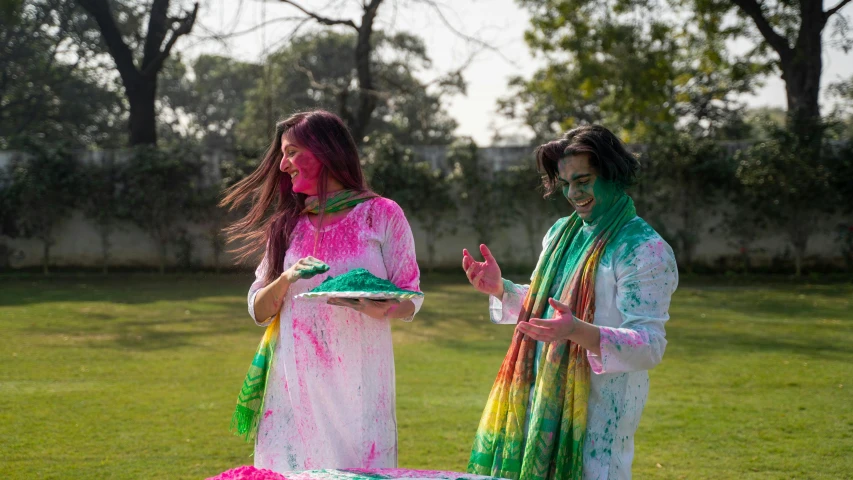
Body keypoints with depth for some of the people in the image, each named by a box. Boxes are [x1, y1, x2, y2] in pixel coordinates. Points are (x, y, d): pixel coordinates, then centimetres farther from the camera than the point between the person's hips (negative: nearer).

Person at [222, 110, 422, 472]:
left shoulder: (381, 215, 1)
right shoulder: (287, 225, 13)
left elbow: (409, 303, 1)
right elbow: (258, 310, 10)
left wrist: (380, 308, -21)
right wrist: (287, 280, -9)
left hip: (356, 382, -3)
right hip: (294, 384, 3)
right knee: (289, 469, 2)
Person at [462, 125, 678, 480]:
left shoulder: (645, 250, -12)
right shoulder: (561, 234, 13)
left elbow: (650, 345, -19)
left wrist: (579, 332, -34)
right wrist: (499, 289, 8)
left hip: (599, 410, -7)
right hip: (544, 400, 7)